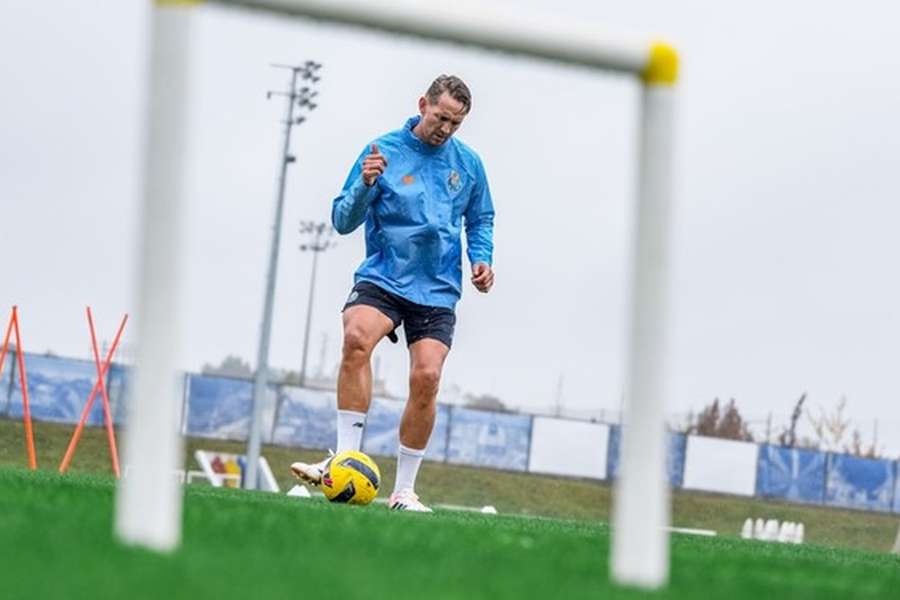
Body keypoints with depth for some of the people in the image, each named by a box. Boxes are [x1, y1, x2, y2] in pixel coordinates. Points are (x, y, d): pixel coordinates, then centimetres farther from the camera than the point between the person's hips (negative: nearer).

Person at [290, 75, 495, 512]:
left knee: (426, 377, -12)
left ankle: (404, 489, 3)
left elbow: (480, 220, 22)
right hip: (382, 278, -2)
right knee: (357, 337, -32)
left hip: (438, 290, 2)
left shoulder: (468, 163, 7)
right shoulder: (383, 151, -2)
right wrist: (365, 185, -20)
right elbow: (343, 221, -2)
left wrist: (481, 259, 3)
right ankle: (347, 458, -27)